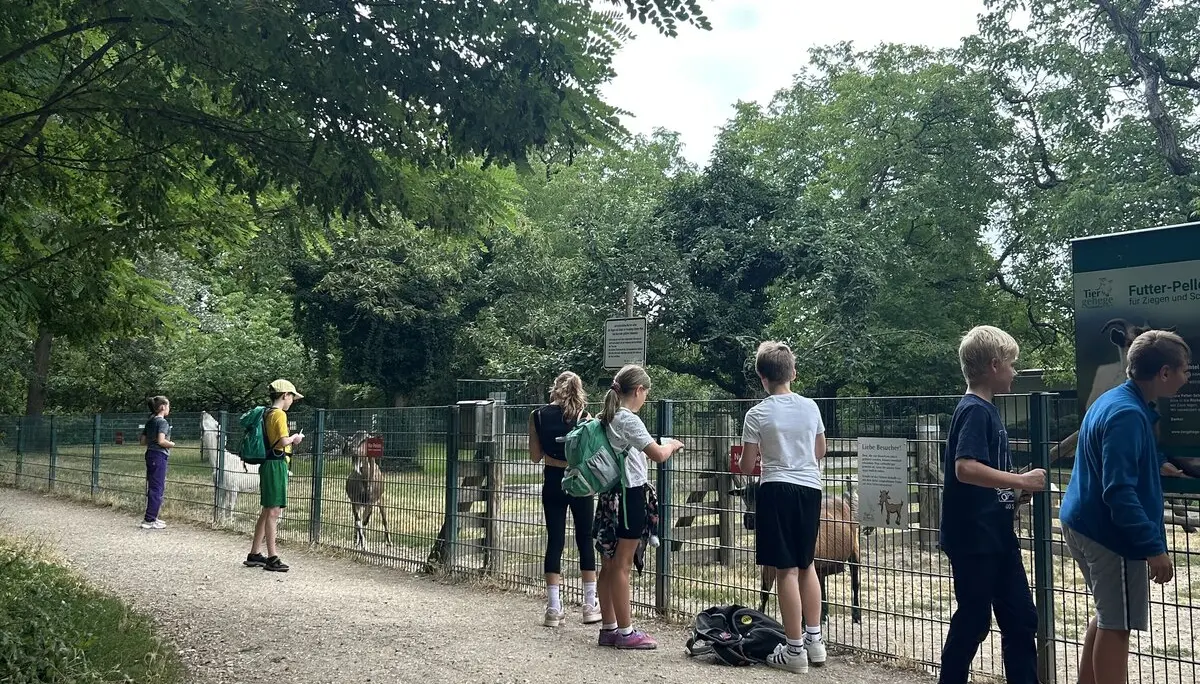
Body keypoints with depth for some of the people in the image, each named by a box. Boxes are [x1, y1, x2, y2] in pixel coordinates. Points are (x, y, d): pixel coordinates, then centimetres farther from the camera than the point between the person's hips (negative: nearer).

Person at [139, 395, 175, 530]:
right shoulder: (162, 422, -12)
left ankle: (151, 517, 23)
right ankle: (149, 521, -3)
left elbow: (142, 441, 15)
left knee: (153, 487, 16)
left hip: (150, 455, 9)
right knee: (157, 488, -4)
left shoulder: (150, 421, 14)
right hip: (159, 456, -9)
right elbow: (161, 441, -23)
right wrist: (171, 444, -6)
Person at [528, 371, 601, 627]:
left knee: (554, 541, 5)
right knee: (585, 539, 9)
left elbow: (535, 456, 3)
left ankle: (554, 609, 5)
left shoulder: (538, 416, -1)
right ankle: (590, 605, 12)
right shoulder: (582, 416, -7)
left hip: (552, 484, 2)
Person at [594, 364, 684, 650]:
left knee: (609, 564, 11)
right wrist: (673, 445, 2)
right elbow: (659, 455, -17)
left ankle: (609, 627, 19)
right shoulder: (629, 420, -16)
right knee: (622, 565, -4)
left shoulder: (608, 419, 10)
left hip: (610, 495, 9)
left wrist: (659, 445, 14)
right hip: (629, 495, -9)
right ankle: (625, 632, 3)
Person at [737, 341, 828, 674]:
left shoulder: (757, 414, -8)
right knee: (807, 564, 19)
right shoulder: (810, 406, 4)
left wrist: (742, 463, 18)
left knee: (787, 570, -1)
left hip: (778, 490, -5)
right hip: (810, 488, 5)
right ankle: (814, 639, 23)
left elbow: (747, 466, -4)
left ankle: (795, 650, 4)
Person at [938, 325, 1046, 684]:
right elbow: (965, 468, -29)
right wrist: (1020, 481, -22)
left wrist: (1017, 489, 12)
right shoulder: (974, 410, -16)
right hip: (973, 538, -9)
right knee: (973, 619, 3)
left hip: (997, 536, 9)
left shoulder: (987, 410, 13)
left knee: (1021, 618, 12)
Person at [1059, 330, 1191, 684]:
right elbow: (1120, 492, -28)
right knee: (1117, 624, 2)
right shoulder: (1127, 415, -23)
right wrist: (1154, 548, -28)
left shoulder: (1112, 400, 9)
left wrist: (1156, 467, 32)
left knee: (1110, 616, 22)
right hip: (1110, 534, -10)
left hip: (1084, 524, 10)